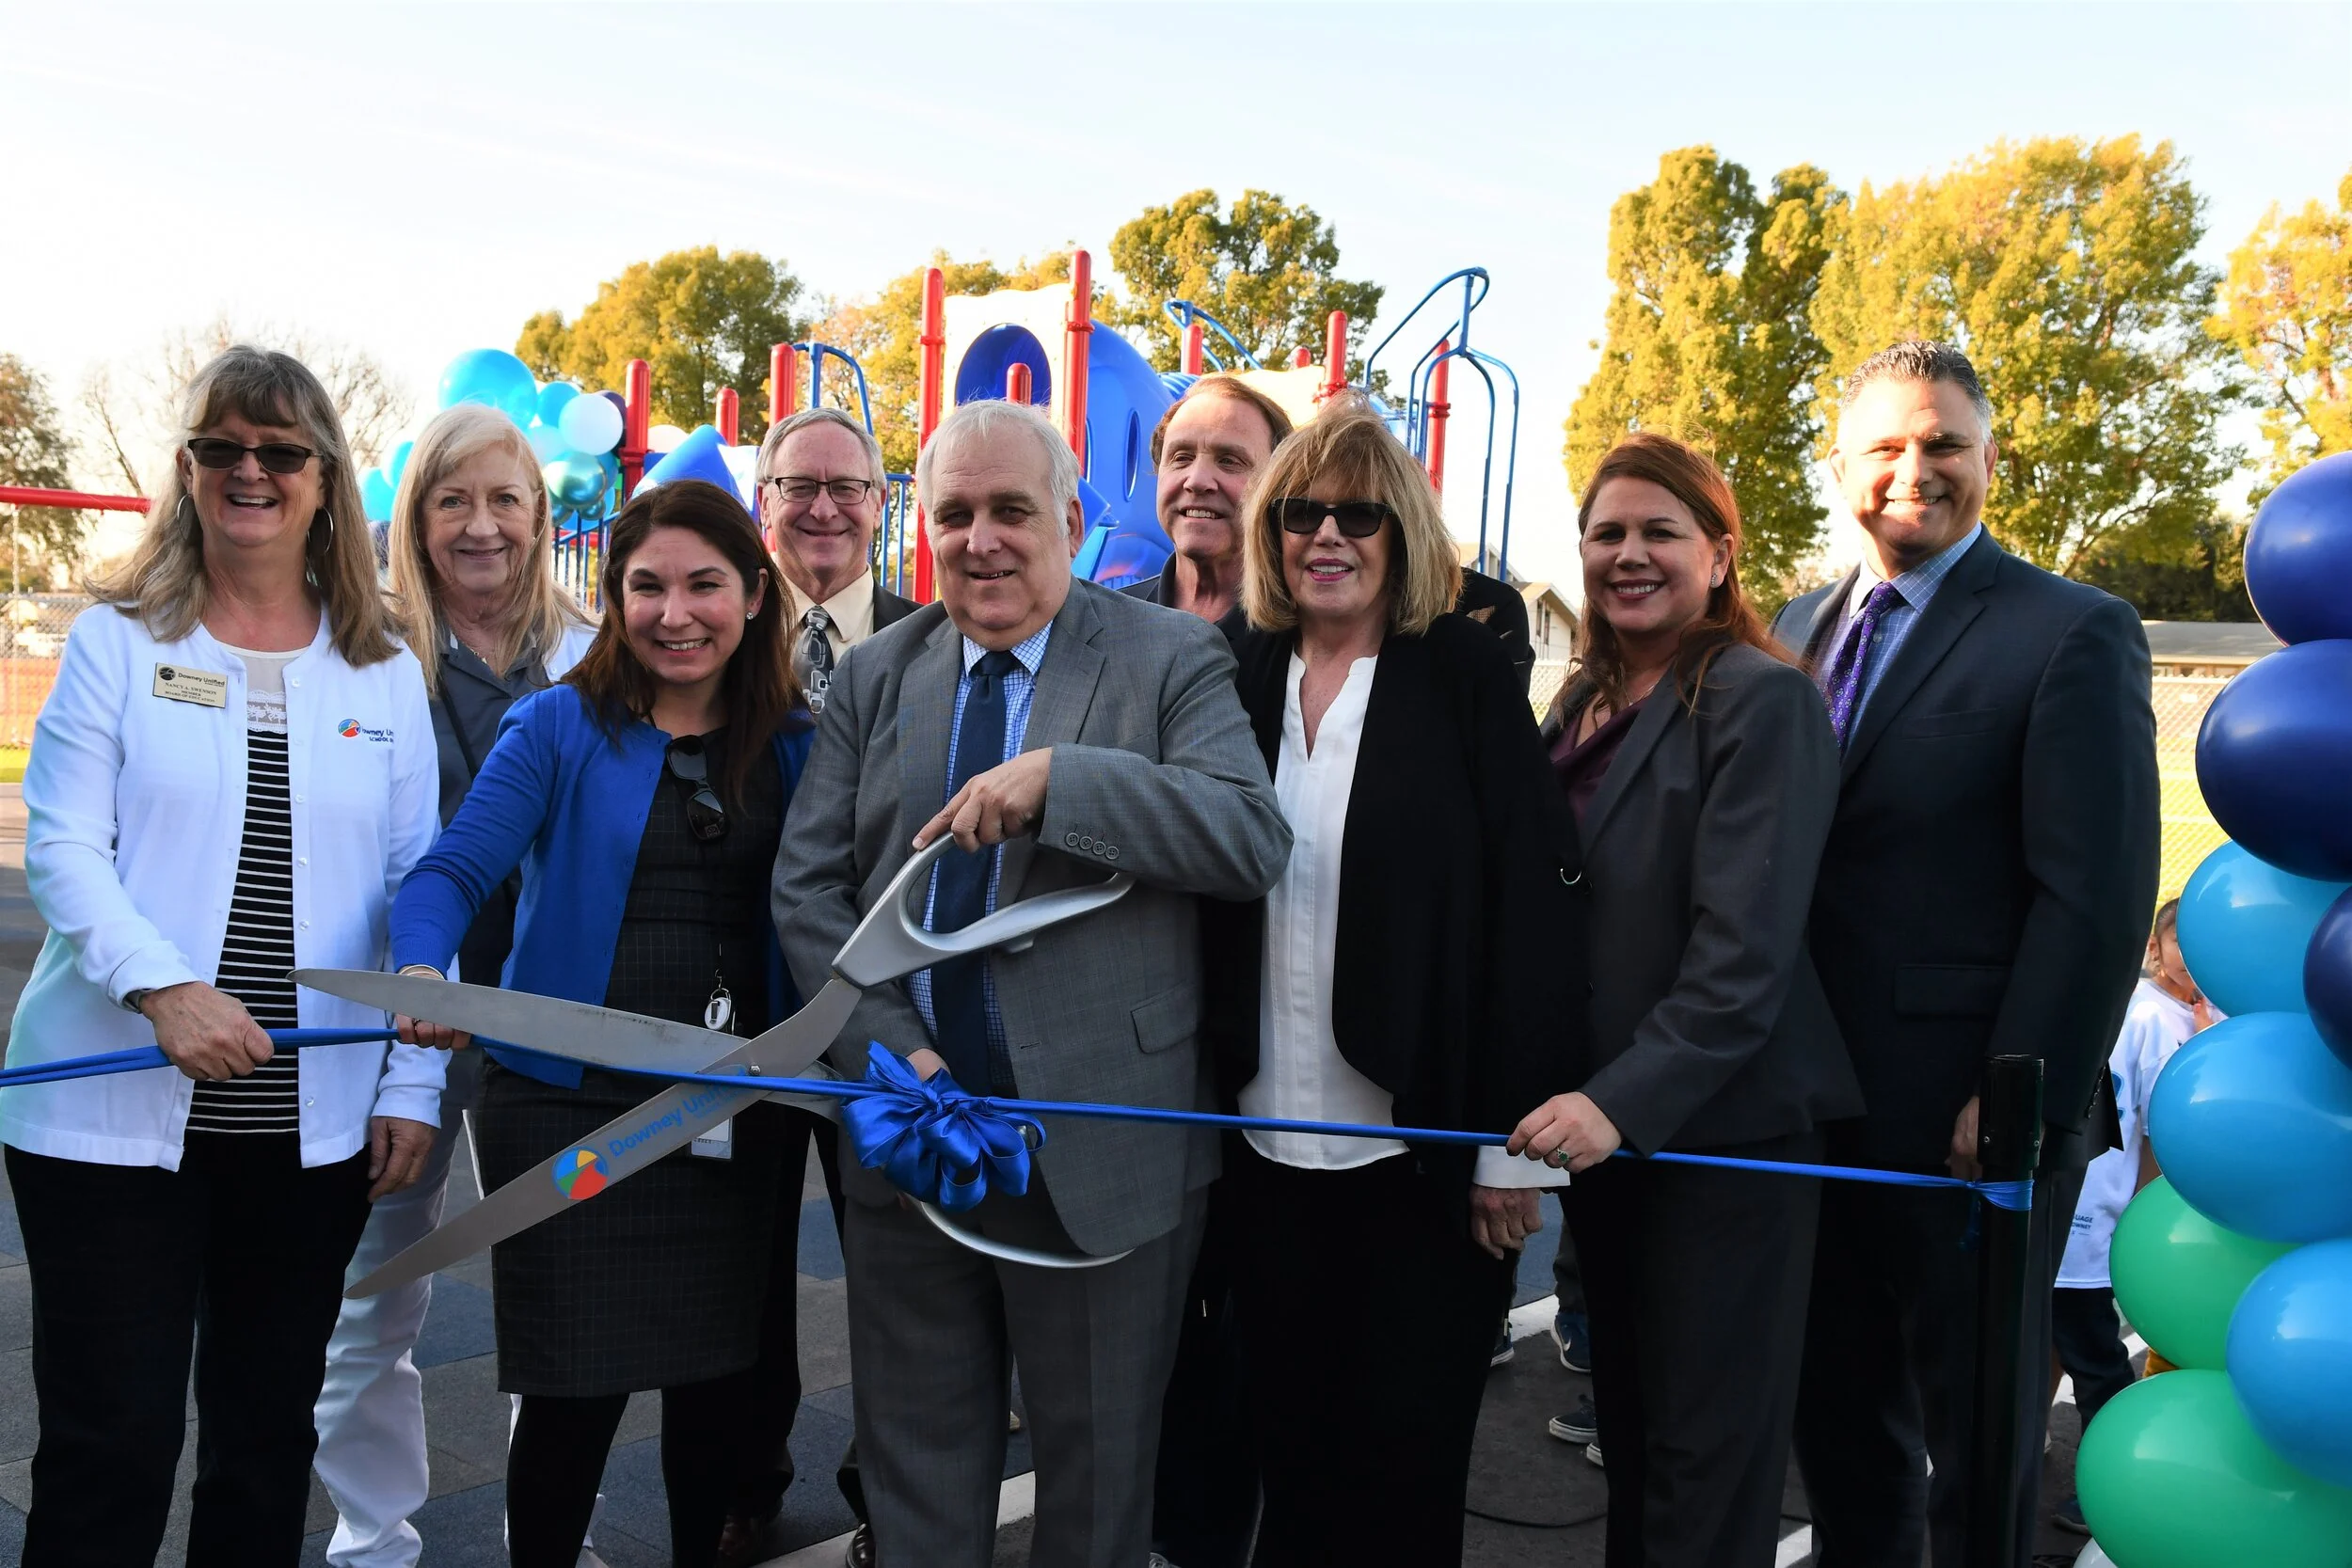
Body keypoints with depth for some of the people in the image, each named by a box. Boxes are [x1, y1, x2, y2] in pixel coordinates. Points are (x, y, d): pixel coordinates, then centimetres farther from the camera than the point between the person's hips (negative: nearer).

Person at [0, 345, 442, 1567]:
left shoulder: (384, 674, 8)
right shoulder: (117, 641, 3)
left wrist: (412, 1085, 0)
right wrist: (163, 986, -22)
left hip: (313, 1121, 2)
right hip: (113, 1108, -2)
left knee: (268, 1436, 13)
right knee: (110, 1445, 2)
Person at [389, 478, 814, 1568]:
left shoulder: (790, 744, 6)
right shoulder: (559, 727, -3)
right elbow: (454, 871, -12)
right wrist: (424, 972, -32)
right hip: (571, 1104, -3)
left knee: (717, 1380, 12)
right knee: (575, 1390, 2)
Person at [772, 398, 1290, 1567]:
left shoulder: (1172, 661, -5)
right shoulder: (872, 677, 7)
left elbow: (1254, 840, -19)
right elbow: (807, 887, 3)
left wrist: (1058, 777, -29)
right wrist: (889, 1049, -10)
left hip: (1104, 1149, -3)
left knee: (1097, 1470, 15)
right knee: (914, 1469, 20)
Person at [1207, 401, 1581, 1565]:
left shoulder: (1464, 675, -4)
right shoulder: (1243, 678, 6)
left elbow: (1531, 902, -8)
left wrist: (1512, 1137, -11)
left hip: (1424, 1148, -3)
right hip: (1268, 1147, 3)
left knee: (1403, 1468, 8)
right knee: (1289, 1455, 14)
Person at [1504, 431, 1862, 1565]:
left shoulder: (1762, 701, -12)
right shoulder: (1582, 705, 10)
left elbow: (1746, 948, -20)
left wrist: (1626, 1101, -26)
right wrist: (1556, 1102, 5)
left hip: (1720, 1128, -7)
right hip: (1600, 1124, 7)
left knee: (1707, 1467, 5)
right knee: (1626, 1426, 19)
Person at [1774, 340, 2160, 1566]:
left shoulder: (2074, 635, -8)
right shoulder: (1800, 630, 11)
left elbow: (2096, 896, -14)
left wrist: (2022, 1101, -17)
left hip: (1969, 1124, -6)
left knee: (1976, 1441, 11)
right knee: (1838, 1418, 19)